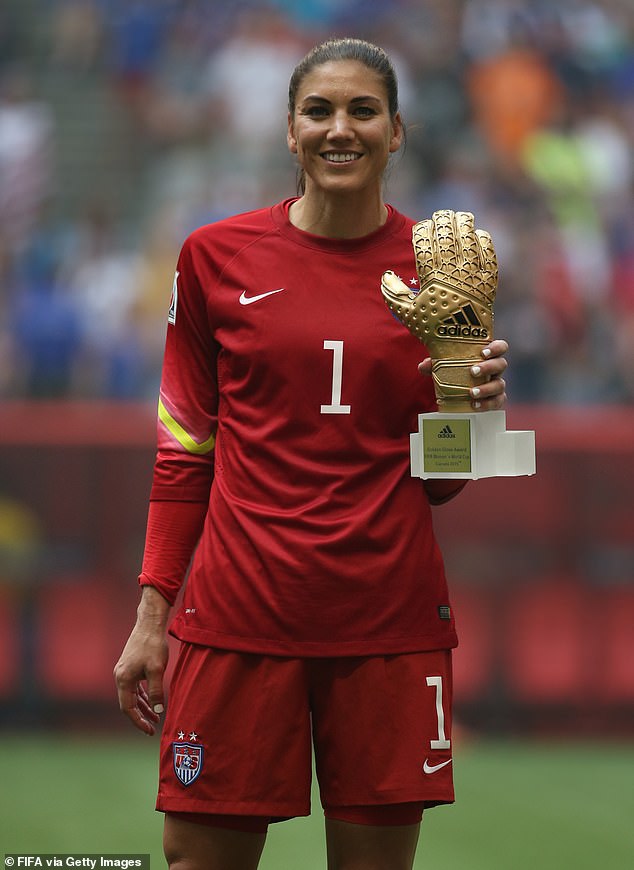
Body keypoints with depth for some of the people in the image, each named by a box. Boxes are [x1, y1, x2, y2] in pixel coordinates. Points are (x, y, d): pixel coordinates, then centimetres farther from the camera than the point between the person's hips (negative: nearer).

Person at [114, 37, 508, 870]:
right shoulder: (216, 256, 4)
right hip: (240, 612, 0)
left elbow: (437, 481, 10)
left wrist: (470, 405, -10)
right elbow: (184, 449, 9)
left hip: (390, 616, 1)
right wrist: (152, 614, 4)